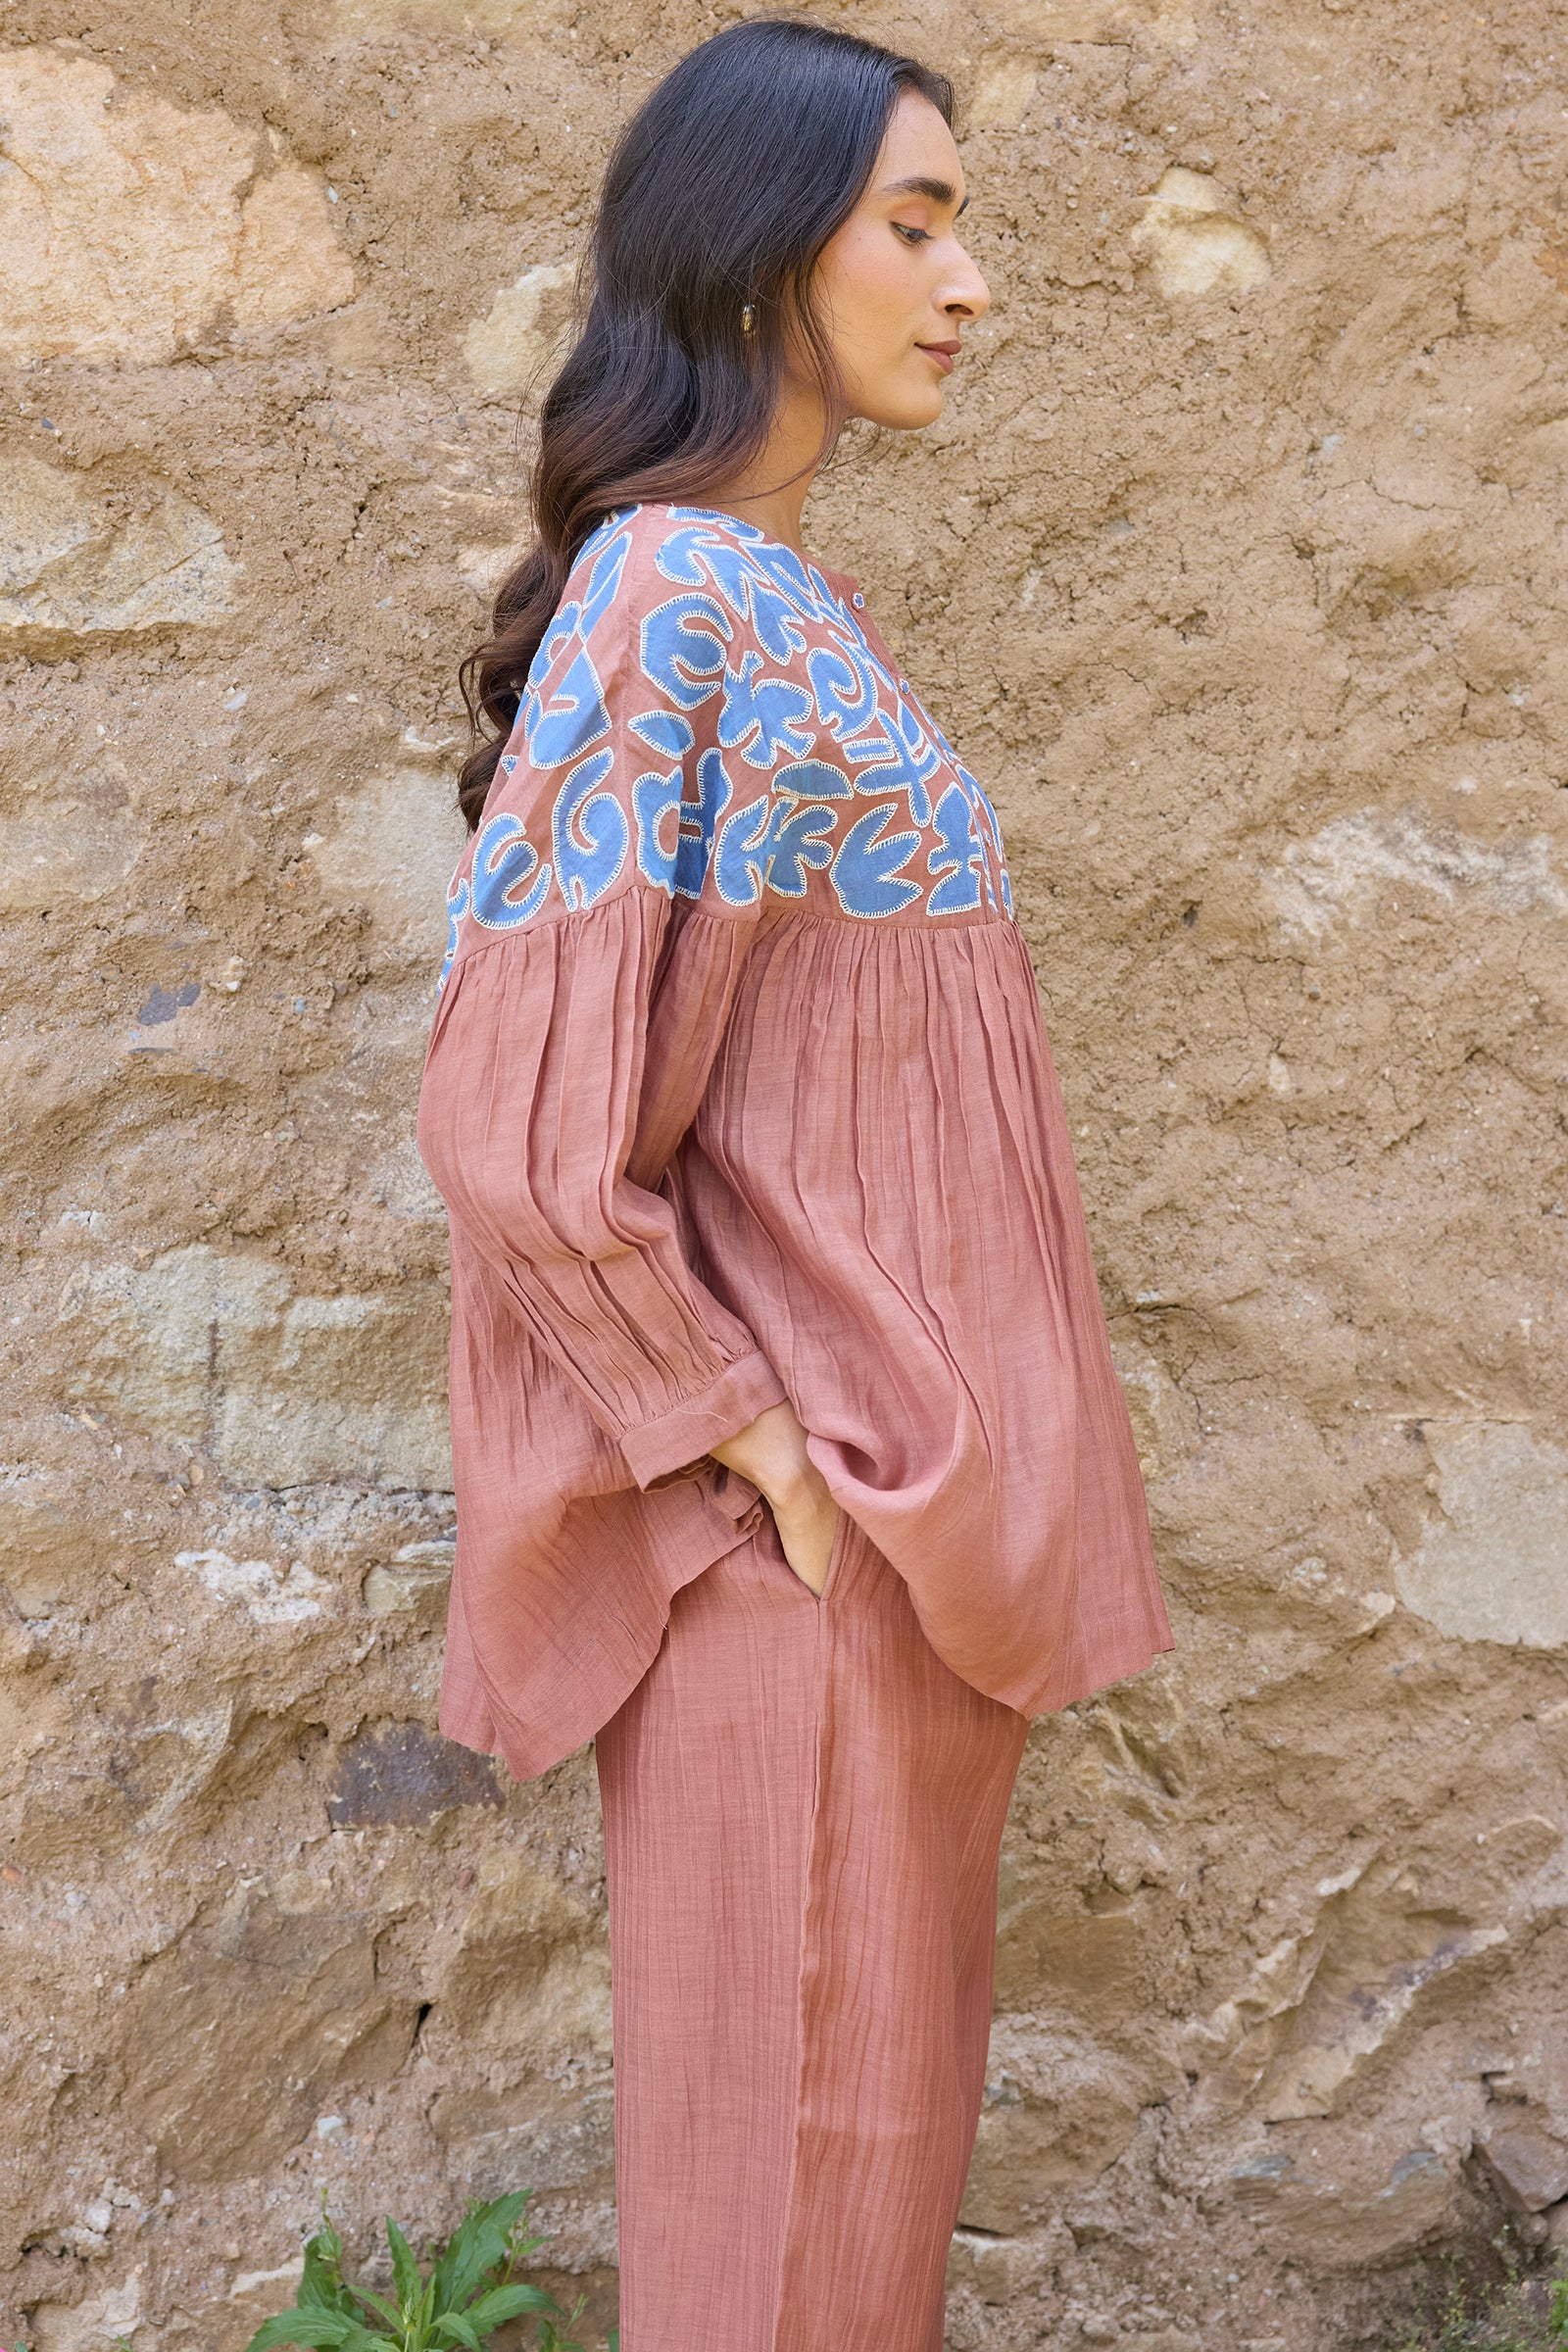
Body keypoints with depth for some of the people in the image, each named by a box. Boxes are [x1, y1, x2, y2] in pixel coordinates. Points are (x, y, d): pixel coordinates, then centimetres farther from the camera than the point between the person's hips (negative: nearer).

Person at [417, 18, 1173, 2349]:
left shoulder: (783, 601, 11)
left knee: (874, 2014, 21)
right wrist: (770, 1451, -16)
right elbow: (520, 1120, -22)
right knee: (798, 2050, 8)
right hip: (806, 1489, -9)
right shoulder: (667, 602, -17)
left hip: (892, 1447, 9)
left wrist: (937, 1437, 15)